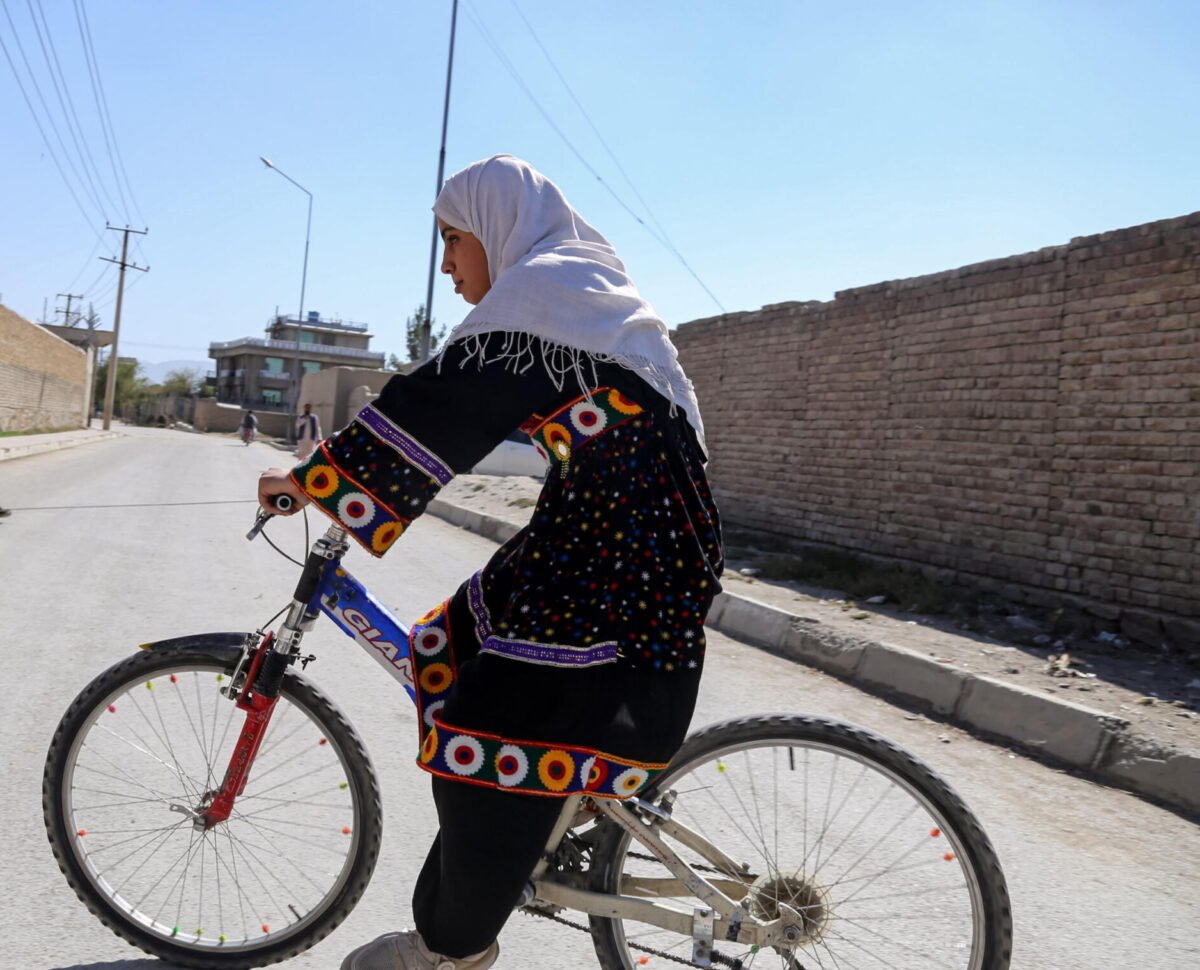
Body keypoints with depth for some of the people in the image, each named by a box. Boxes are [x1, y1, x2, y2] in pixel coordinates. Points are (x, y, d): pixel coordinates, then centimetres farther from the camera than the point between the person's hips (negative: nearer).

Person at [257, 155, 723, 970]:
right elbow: (465, 416, 22)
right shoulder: (579, 285, 20)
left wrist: (313, 478, -9)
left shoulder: (541, 285, -11)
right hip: (604, 530, 10)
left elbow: (441, 406, -17)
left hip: (622, 549, -10)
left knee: (503, 742, -5)